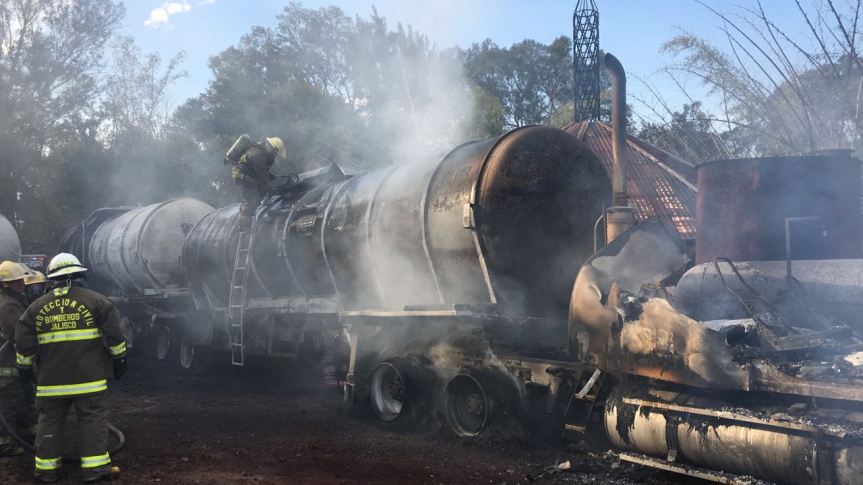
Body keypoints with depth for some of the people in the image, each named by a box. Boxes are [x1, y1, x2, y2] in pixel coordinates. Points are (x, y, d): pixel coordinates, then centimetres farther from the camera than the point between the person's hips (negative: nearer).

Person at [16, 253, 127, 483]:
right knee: (92, 419, 2)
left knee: (50, 421, 13)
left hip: (51, 379, 3)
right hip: (88, 378, -3)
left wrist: (25, 367, 21)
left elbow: (24, 343, 8)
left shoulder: (36, 307, 6)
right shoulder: (96, 301, -3)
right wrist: (120, 359, 9)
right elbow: (114, 334, -3)